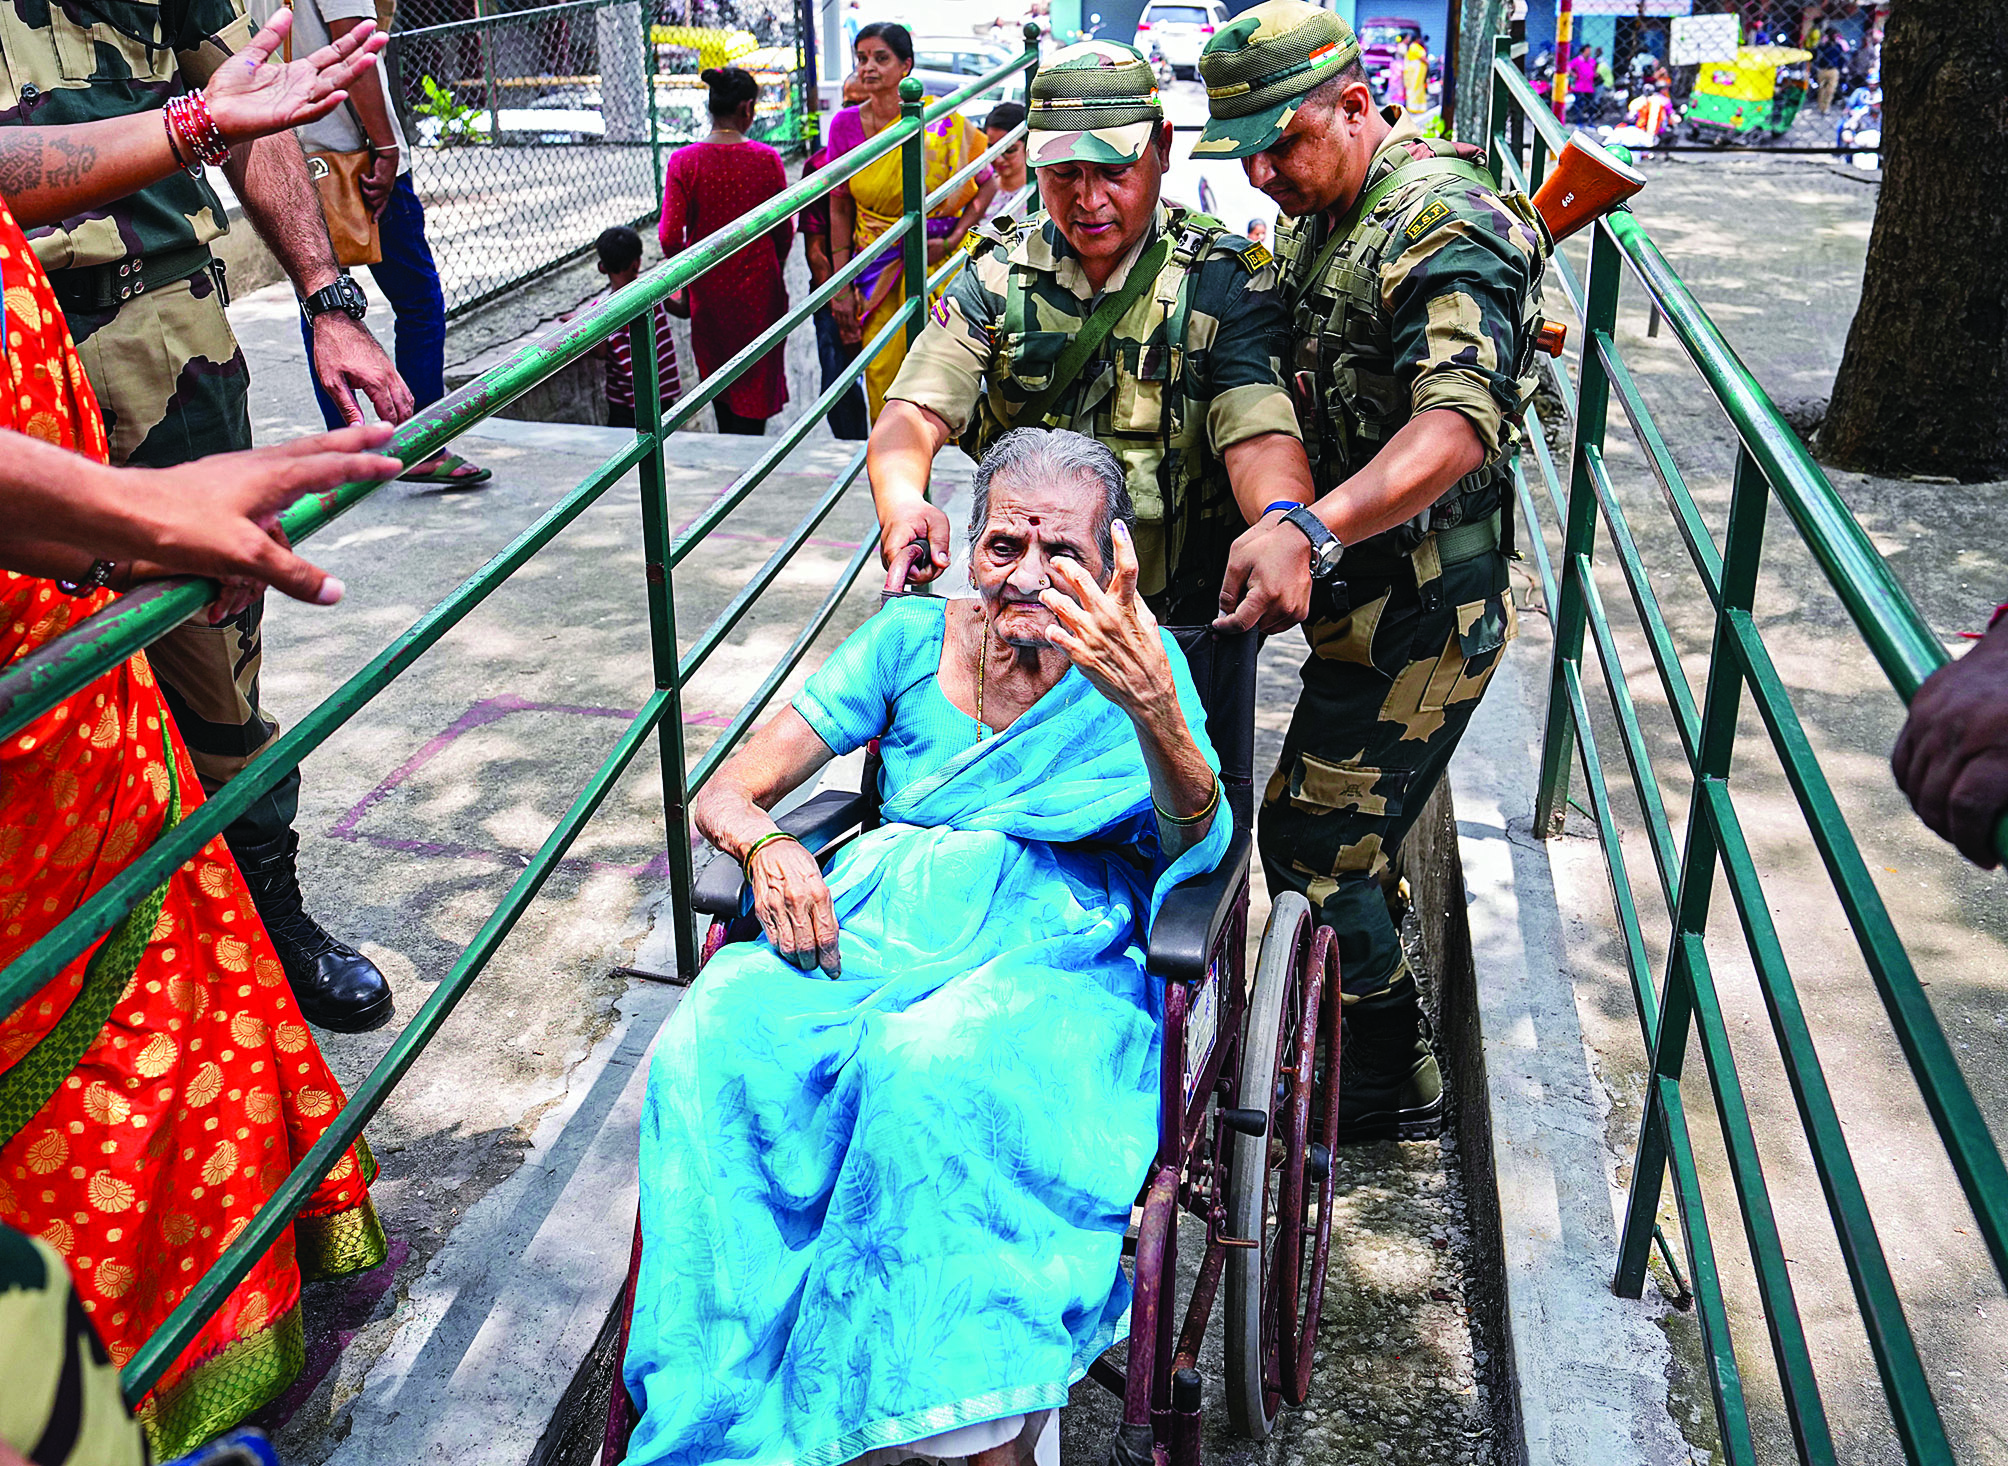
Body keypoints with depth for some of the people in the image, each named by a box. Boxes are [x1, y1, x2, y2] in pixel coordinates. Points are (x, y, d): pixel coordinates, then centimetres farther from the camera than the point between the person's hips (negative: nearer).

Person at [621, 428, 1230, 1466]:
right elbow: (724, 795, 12)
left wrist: (1152, 707, -32)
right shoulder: (916, 636, 13)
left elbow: (1198, 846, -13)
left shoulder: (1143, 659, 6)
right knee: (723, 1037, -29)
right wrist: (766, 846, -13)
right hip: (884, 917, 3)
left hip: (1057, 956, -3)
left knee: (940, 1069, -38)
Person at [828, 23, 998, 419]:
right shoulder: (846, 125, -2)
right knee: (880, 373, 2)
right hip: (875, 268, 2)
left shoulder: (942, 123, -9)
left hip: (935, 264, -2)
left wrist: (953, 239, -12)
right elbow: (839, 208, 5)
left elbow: (987, 183, 1)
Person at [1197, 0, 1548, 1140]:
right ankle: (1384, 1064, 37)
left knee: (1311, 850, -4)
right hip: (1370, 601, 10)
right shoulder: (1326, 219, 12)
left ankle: (1393, 1095, 15)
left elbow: (1458, 425, -35)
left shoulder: (1443, 224, -19)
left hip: (1421, 611, -10)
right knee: (1345, 842, 18)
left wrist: (1313, 528, -48)